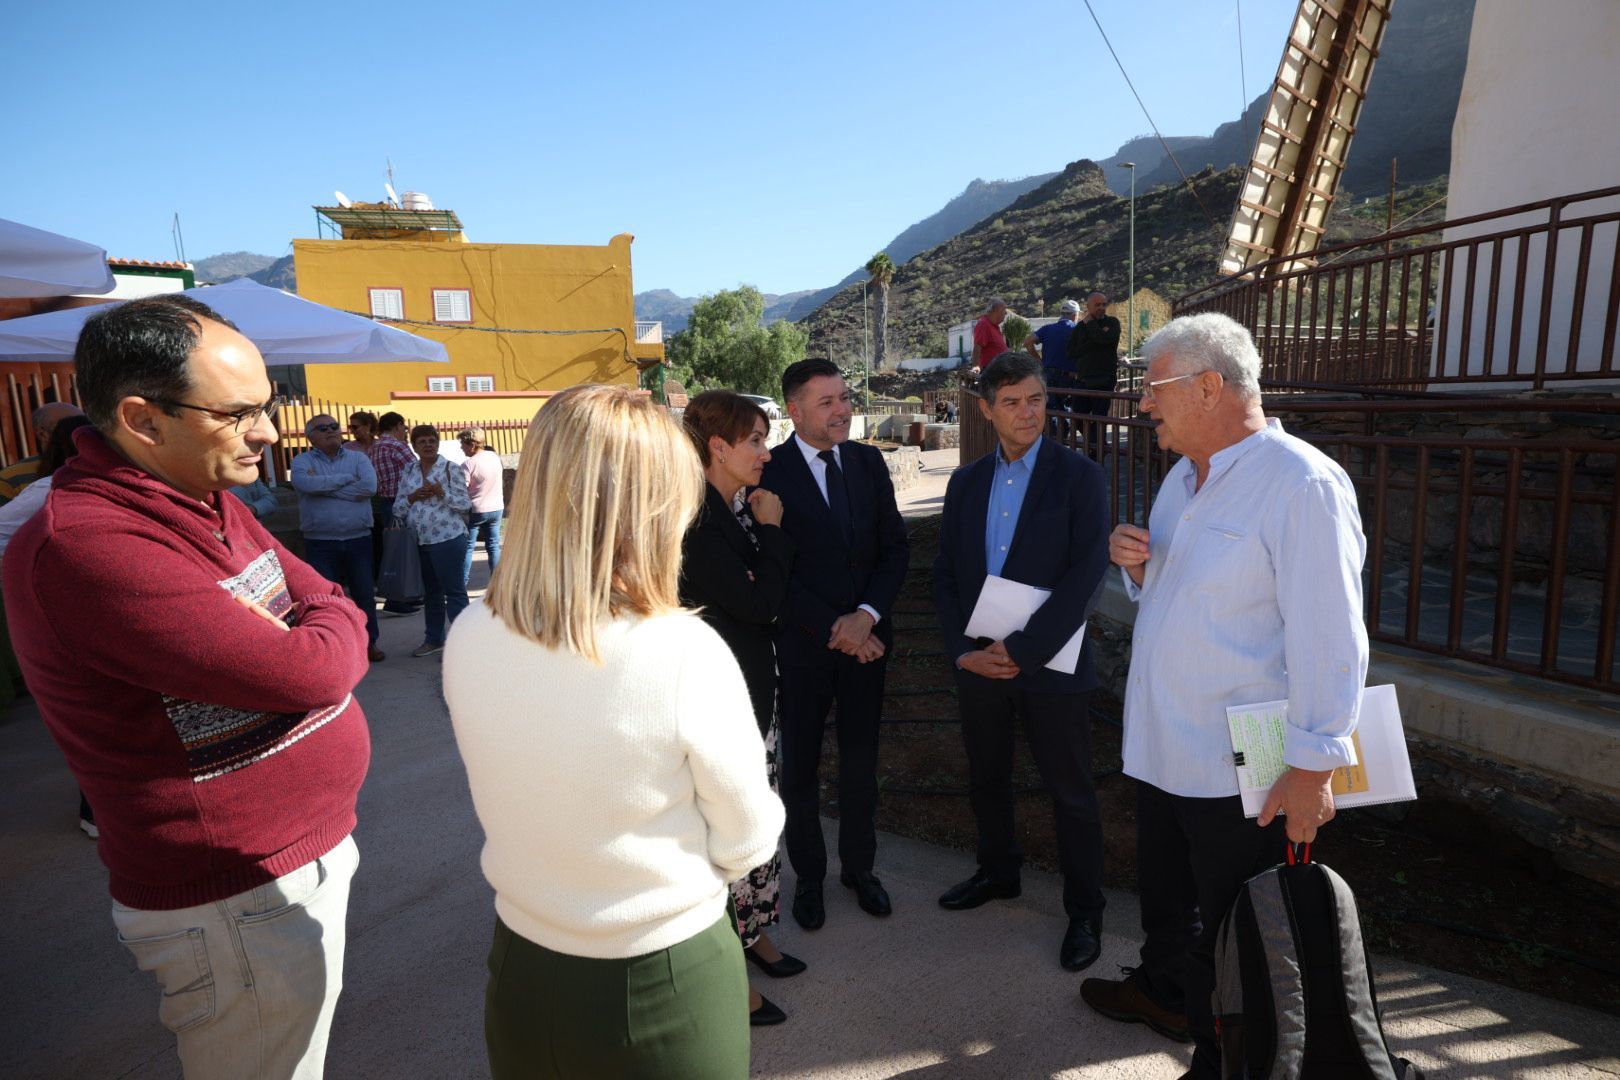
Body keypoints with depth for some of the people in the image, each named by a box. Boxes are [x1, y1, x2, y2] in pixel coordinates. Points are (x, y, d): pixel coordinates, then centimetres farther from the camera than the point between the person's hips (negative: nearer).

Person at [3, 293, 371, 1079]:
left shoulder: (208, 502, 2)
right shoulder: (84, 546, -28)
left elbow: (331, 602, 8)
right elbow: (311, 670, -32)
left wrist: (310, 644, -13)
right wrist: (332, 632, -10)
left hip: (309, 848, 8)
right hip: (240, 904, -8)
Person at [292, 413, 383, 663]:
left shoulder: (358, 458, 6)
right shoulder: (302, 462, 3)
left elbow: (369, 486, -13)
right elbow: (306, 484, -20)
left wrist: (324, 487, -10)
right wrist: (347, 478, -11)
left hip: (358, 540, 2)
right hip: (320, 543, -1)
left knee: (365, 595, 9)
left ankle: (369, 643, 22)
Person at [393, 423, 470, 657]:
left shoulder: (451, 468, -2)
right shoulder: (408, 472, 11)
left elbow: (465, 505, -6)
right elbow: (397, 509, 11)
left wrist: (442, 493, -20)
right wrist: (412, 497, -8)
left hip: (447, 539, -6)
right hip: (418, 542, 6)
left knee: (454, 591, -2)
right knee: (430, 592, 15)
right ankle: (434, 639, 25)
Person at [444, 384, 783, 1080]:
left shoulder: (468, 640, -14)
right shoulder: (686, 653, -28)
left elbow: (504, 804, 3)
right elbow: (748, 843, -15)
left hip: (521, 971, 4)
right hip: (666, 983, -3)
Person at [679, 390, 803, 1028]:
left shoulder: (743, 508, 7)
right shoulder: (696, 519, -20)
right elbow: (759, 602, -20)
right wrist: (772, 531, -12)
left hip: (755, 686, 9)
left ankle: (755, 928, 39)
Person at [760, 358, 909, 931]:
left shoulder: (869, 462, 3)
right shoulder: (770, 472, -11)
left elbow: (896, 547, 1)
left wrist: (867, 616, -13)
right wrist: (834, 629, -15)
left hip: (866, 636, 4)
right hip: (803, 642, -3)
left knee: (861, 760, 15)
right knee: (800, 764, 12)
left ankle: (859, 866, 37)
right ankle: (808, 874, 33)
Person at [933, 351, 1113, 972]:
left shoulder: (1079, 476, -7)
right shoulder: (965, 482, 7)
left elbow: (1087, 575, -15)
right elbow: (946, 573, 6)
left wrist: (1022, 650, -19)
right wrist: (962, 650, -7)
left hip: (1050, 664, -4)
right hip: (977, 663, 5)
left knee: (1071, 794, 8)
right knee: (986, 779, 20)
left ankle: (1084, 913, 29)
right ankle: (998, 872, 44)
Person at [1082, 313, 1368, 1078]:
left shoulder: (1302, 484, -21)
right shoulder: (1185, 477, 8)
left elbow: (1328, 637, -23)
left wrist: (1311, 770, -21)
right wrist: (1137, 564, -3)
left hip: (1241, 770, -8)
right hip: (1161, 746, 9)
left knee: (1230, 930, 13)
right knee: (1164, 891, 27)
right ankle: (1163, 992, 51)